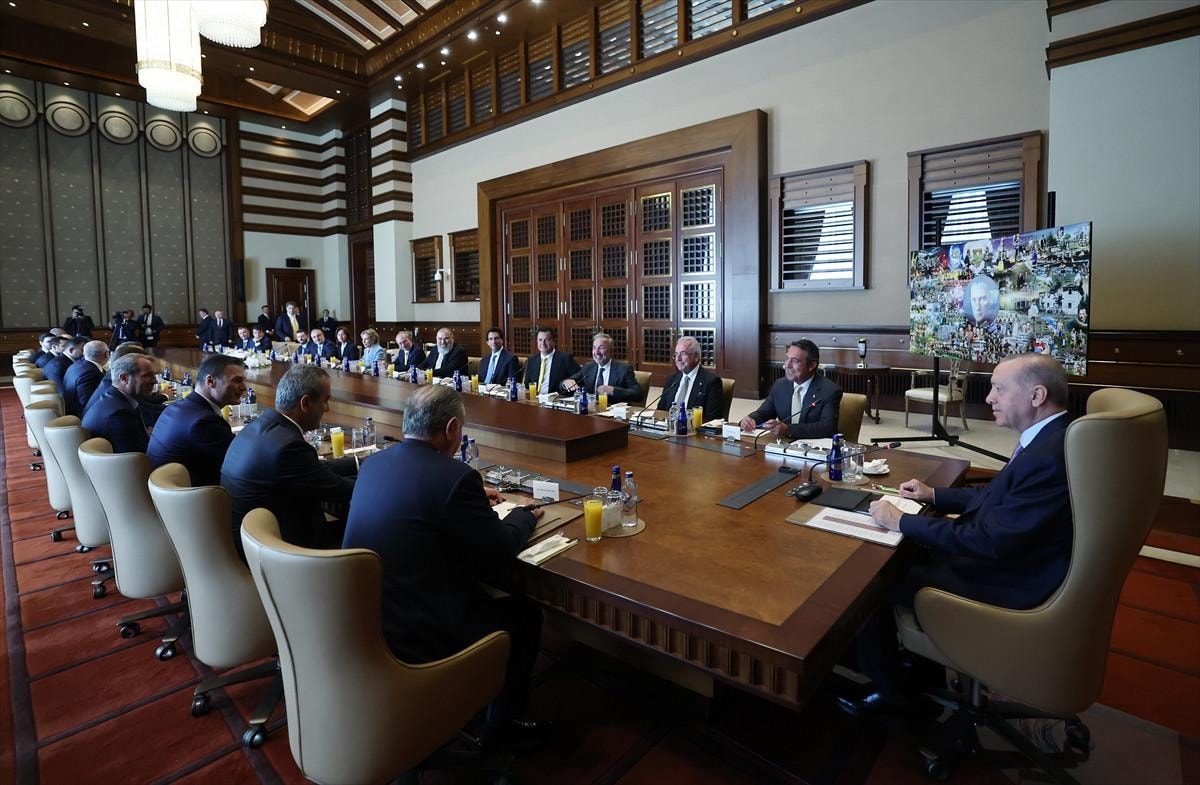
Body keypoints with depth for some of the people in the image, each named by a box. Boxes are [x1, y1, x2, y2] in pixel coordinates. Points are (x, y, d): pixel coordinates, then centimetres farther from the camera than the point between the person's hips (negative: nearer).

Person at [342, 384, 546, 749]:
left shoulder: (374, 463, 1)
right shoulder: (455, 476, -22)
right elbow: (502, 554, -13)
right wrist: (525, 514, 6)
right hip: (414, 639, -8)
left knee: (485, 590, 28)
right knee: (524, 613, 14)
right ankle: (502, 724, 32)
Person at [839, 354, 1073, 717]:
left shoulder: (1049, 457, -29)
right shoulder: (1048, 438, 2)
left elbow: (990, 541, -29)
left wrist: (901, 521, -22)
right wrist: (934, 495, 11)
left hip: (1000, 584, -10)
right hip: (1005, 555, 10)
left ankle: (893, 689, 19)